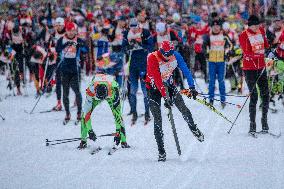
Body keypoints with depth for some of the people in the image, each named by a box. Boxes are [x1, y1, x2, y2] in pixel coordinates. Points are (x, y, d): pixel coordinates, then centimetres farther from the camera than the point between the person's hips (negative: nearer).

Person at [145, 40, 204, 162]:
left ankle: (194, 129, 27)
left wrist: (192, 87, -18)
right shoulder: (153, 59, -29)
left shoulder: (175, 56, -16)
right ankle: (161, 152, -6)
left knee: (183, 108, -4)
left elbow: (185, 71, -9)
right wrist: (166, 97, -41)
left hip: (168, 84, 4)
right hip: (154, 87, -4)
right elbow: (157, 80, -34)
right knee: (157, 119, -8)